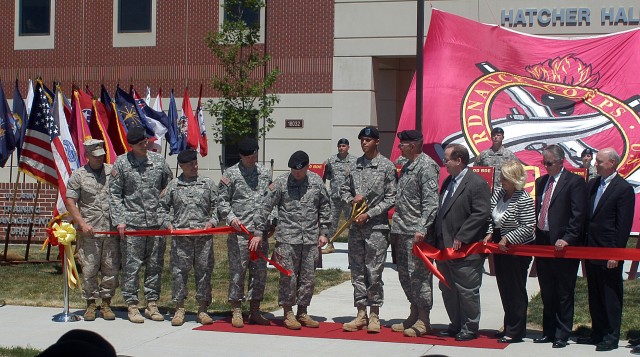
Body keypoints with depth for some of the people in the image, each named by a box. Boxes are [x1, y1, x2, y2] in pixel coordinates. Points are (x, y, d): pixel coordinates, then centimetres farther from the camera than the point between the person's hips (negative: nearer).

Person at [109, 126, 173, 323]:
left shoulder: (158, 161, 9)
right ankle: (132, 305, 6)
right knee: (131, 265, -2)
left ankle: (152, 304, 15)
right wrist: (119, 220, -6)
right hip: (131, 223, -3)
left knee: (155, 265, 6)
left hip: (157, 221, 3)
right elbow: (114, 194, 3)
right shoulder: (121, 163, 2)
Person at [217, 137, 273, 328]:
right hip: (239, 231, -4)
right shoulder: (231, 174, 0)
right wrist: (231, 218, -15)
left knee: (260, 271, 7)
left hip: (261, 231, 4)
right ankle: (237, 312, 7)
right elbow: (221, 201, 0)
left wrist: (271, 222, 9)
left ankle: (255, 312, 15)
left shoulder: (265, 173, 13)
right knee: (238, 270, -2)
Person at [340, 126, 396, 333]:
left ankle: (374, 316, 7)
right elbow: (344, 189, 19)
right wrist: (351, 199, -3)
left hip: (376, 226, -5)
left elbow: (391, 199, -6)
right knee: (357, 272, 7)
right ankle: (361, 315, 15)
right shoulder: (355, 165, 11)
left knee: (374, 273, -3)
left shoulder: (387, 166, -3)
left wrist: (369, 214, -13)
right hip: (356, 226, 5)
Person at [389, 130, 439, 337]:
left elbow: (431, 202, -18)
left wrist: (422, 228, -25)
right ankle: (414, 315, 23)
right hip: (402, 231, 10)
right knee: (405, 274, 13)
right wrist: (395, 230, 19)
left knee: (418, 274, -6)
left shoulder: (426, 167, -11)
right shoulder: (406, 166, 18)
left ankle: (423, 321, 1)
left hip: (417, 233, -10)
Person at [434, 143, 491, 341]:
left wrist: (461, 238, -20)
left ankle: (470, 328, 11)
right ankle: (456, 325, 27)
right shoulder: (448, 182, 16)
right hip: (445, 247, 9)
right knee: (447, 289, 15)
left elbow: (481, 214, -19)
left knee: (467, 291, 0)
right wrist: (437, 239, 11)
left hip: (465, 250, -9)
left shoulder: (477, 183, -12)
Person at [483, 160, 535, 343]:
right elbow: (492, 217, 15)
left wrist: (507, 239, -19)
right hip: (500, 247, 8)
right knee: (504, 289, 15)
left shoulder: (523, 199, -19)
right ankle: (509, 327, 27)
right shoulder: (497, 193, 4)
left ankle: (516, 332, 10)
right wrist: (490, 234, 0)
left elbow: (528, 227, -20)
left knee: (516, 290, 1)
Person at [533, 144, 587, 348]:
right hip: (542, 242, 7)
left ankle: (562, 335, 8)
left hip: (563, 245, -7)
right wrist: (536, 235, 7)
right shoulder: (541, 182, 14)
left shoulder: (574, 182, -8)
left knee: (564, 293, 1)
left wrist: (567, 239, -21)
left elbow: (578, 215, -14)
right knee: (547, 293, 14)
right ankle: (548, 332, 24)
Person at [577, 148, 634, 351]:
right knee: (595, 296, 15)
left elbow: (624, 225, -13)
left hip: (609, 253, -7)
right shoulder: (592, 184, 11)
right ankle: (597, 333, 25)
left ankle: (611, 337, 9)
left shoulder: (624, 189, -11)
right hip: (591, 250, 8)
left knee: (611, 296, 1)